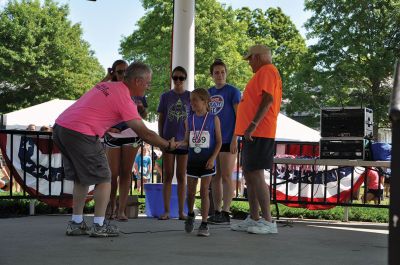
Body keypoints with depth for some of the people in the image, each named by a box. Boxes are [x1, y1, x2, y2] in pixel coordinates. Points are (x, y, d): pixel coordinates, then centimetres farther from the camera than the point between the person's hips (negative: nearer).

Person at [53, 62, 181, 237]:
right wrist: (168, 145, 4)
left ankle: (76, 223, 21)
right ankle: (99, 226, 5)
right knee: (103, 178, 4)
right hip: (80, 134, -9)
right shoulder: (124, 98, -8)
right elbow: (144, 133, -7)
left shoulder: (107, 85, 17)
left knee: (81, 178, 19)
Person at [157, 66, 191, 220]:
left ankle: (181, 211, 10)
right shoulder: (166, 96, 4)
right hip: (168, 140, 0)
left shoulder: (190, 96, 3)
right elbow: (160, 119, 7)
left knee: (181, 177, 6)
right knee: (168, 176, 3)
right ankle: (166, 211, 6)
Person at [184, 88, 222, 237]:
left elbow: (219, 141, -3)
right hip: (192, 160, 3)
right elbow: (187, 140, 10)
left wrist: (213, 158, -13)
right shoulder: (189, 119, 5)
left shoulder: (213, 119, -4)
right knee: (190, 192, 8)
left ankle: (204, 224, 4)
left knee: (204, 192, -2)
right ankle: (190, 215, 35)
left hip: (207, 161, -3)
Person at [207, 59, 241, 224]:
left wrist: (234, 139, -15)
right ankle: (216, 212, 16)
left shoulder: (233, 91, -4)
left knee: (226, 177, -3)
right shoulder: (209, 93, 13)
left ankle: (225, 213, 0)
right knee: (215, 178, 9)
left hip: (227, 141, -6)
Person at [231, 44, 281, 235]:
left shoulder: (267, 71, -8)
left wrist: (253, 125, -25)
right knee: (248, 174, 11)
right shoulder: (263, 73, 23)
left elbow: (268, 100, -20)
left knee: (255, 174, -13)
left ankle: (268, 221, -11)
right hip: (254, 133, 11)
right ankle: (254, 219, 16)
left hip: (259, 133, -11)